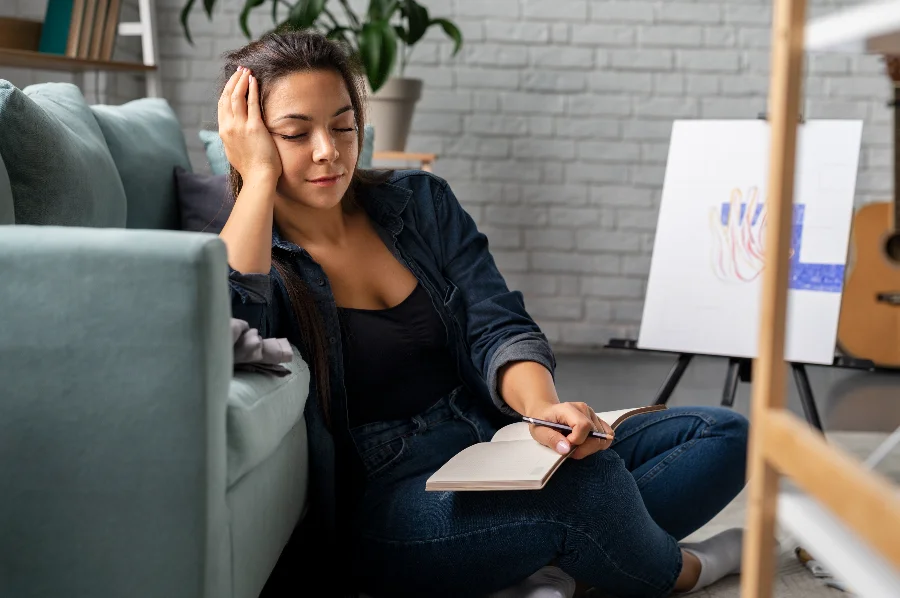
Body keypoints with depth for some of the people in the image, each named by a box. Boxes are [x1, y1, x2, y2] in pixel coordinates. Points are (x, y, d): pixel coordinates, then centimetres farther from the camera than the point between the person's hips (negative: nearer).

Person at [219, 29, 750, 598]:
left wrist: (545, 408, -22)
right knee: (581, 478, -32)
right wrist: (258, 176, -19)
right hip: (382, 502, -6)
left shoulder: (420, 202, 9)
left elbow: (498, 328, 0)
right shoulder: (244, 254, -4)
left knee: (724, 434, -3)